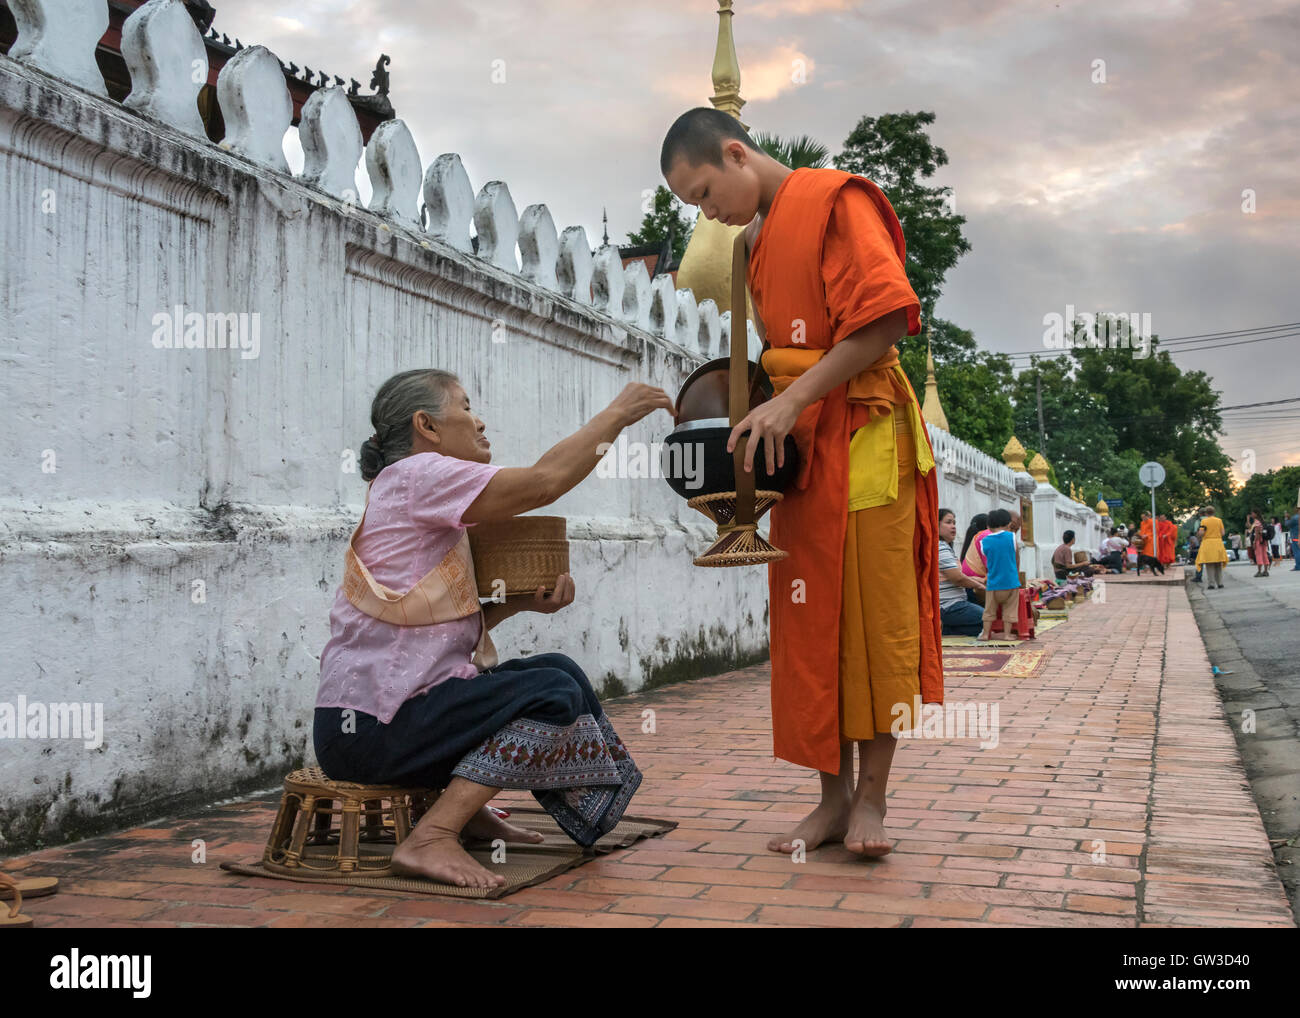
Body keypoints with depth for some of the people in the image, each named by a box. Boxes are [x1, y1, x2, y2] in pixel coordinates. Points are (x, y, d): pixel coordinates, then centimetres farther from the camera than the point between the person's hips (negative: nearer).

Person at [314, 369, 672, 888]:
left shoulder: (429, 497, 20)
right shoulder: (415, 474, -11)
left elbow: (457, 621, 15)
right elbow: (546, 480, -20)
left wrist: (525, 600, -1)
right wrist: (618, 412, -9)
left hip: (393, 705, 10)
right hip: (369, 725, -10)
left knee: (558, 669, 13)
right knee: (555, 693, -16)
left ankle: (466, 807, 15)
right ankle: (429, 839, -18)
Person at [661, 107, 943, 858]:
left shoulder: (835, 201, -6)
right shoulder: (757, 241, 20)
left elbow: (888, 317, -16)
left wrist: (793, 400, -18)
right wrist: (762, 418, 5)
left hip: (862, 436, -8)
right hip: (797, 447, 8)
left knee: (874, 615, -3)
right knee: (809, 623, 5)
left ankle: (871, 796, 6)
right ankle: (834, 795, 12)